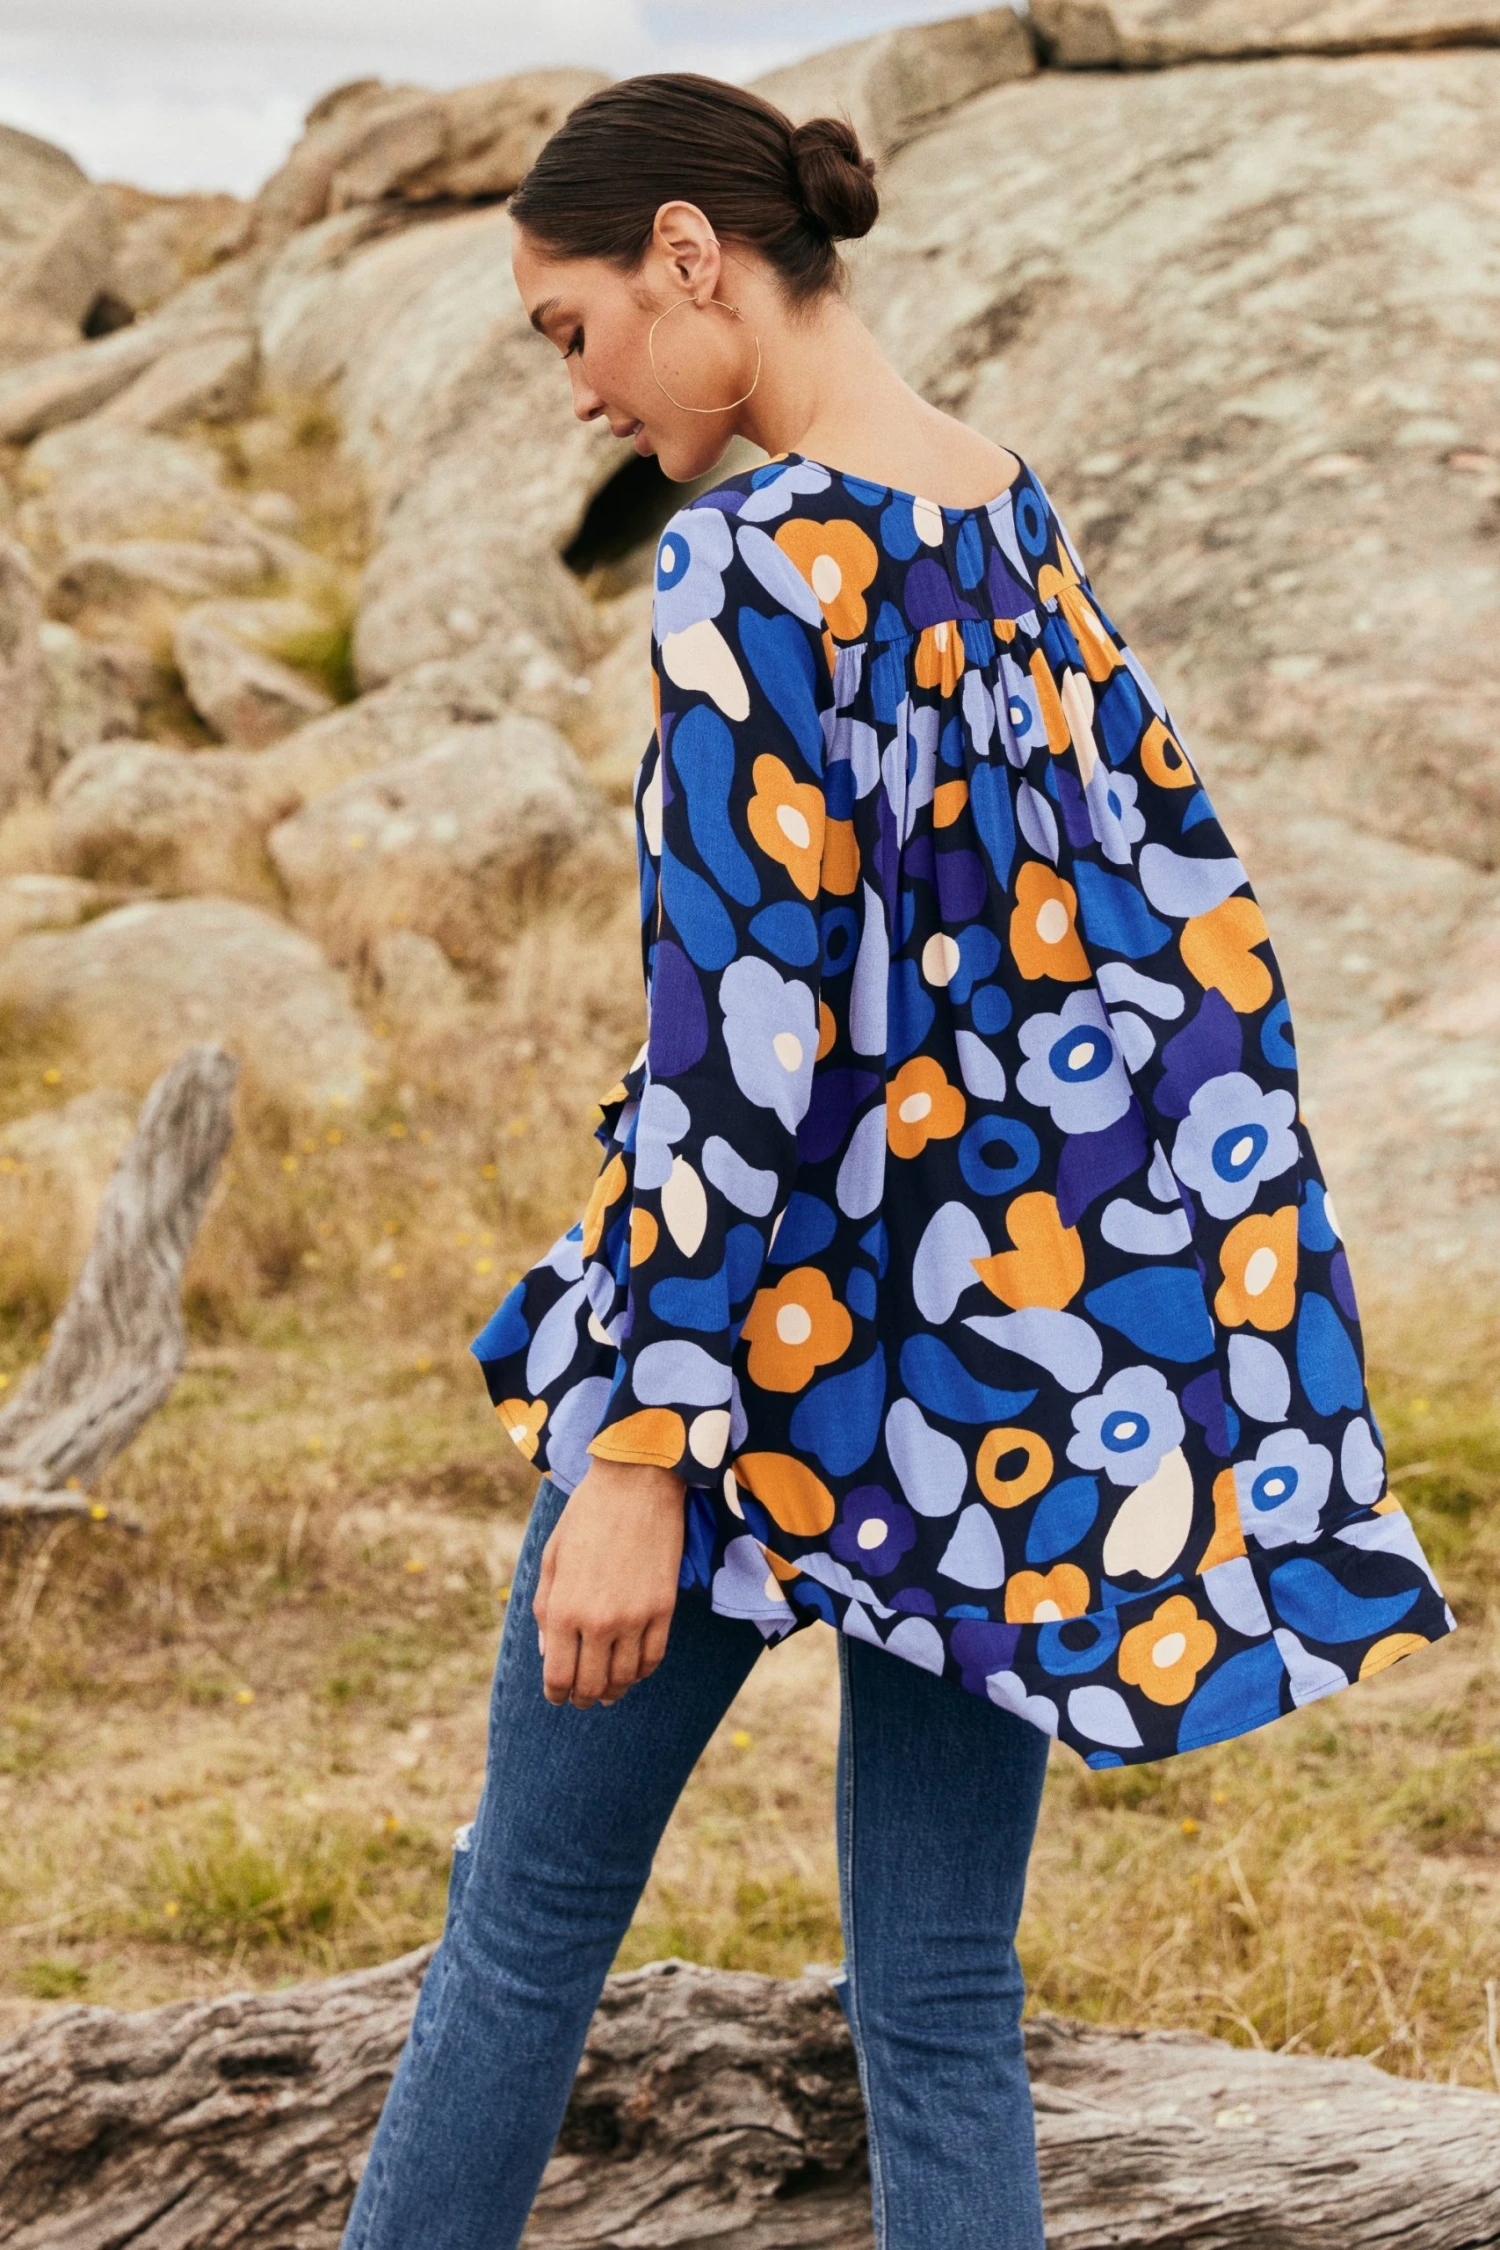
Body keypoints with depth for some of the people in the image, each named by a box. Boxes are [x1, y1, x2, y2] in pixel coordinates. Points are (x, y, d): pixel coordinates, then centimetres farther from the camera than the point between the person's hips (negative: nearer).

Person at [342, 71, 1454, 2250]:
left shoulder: (753, 556, -16)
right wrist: (1198, 1315, 17)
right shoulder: (1021, 519, 8)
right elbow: (1190, 909, 12)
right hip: (1013, 1368, 7)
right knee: (943, 1994, 10)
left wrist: (636, 1455, -19)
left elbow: (736, 1034, -21)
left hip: (790, 1335, -7)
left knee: (535, 1906, 14)